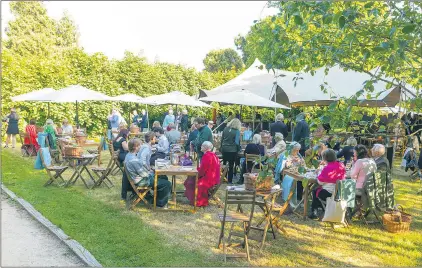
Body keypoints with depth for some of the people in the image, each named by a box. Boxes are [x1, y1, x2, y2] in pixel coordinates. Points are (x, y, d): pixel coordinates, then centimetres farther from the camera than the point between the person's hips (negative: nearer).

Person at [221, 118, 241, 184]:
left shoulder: (225, 129, 1)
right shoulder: (237, 131, -12)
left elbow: (222, 139, 6)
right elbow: (237, 142, -16)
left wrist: (221, 148, 15)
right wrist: (238, 149, 0)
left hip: (224, 149, 4)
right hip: (232, 150, -4)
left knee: (224, 164, 17)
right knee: (231, 166, 7)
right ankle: (229, 181, 11)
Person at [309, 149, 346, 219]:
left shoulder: (327, 168, -18)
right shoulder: (341, 165, 1)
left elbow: (320, 182, -14)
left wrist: (319, 173, 5)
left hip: (328, 193, -7)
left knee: (315, 191, 20)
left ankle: (314, 211, 21)